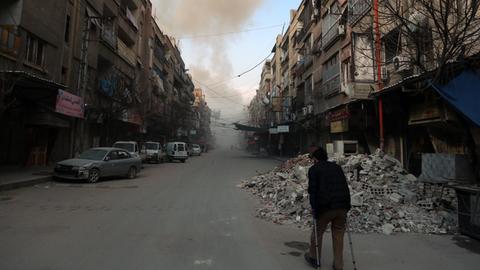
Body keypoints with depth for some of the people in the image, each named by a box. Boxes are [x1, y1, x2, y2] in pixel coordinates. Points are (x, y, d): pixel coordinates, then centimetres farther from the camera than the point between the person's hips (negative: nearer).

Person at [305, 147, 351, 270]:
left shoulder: (314, 169, 2)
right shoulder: (337, 167, 17)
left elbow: (312, 190, -5)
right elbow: (345, 187, 16)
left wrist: (314, 208, -2)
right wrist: (347, 206, 18)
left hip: (325, 207, -4)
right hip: (342, 207, 5)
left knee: (317, 233, 15)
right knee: (338, 237, 15)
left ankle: (313, 258, 31)